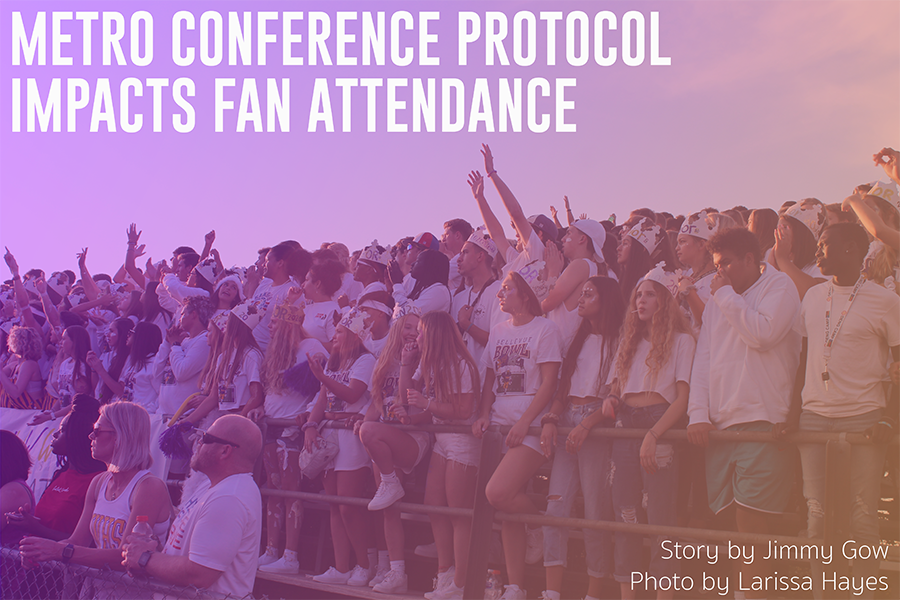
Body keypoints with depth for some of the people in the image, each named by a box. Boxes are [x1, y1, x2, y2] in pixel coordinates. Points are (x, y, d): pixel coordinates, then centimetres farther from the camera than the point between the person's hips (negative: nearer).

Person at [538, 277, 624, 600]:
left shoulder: (618, 341, -1)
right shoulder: (579, 340, 21)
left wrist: (587, 424, -18)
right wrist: (550, 419, 1)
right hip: (567, 419, 6)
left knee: (595, 510, -5)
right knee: (556, 506, -3)